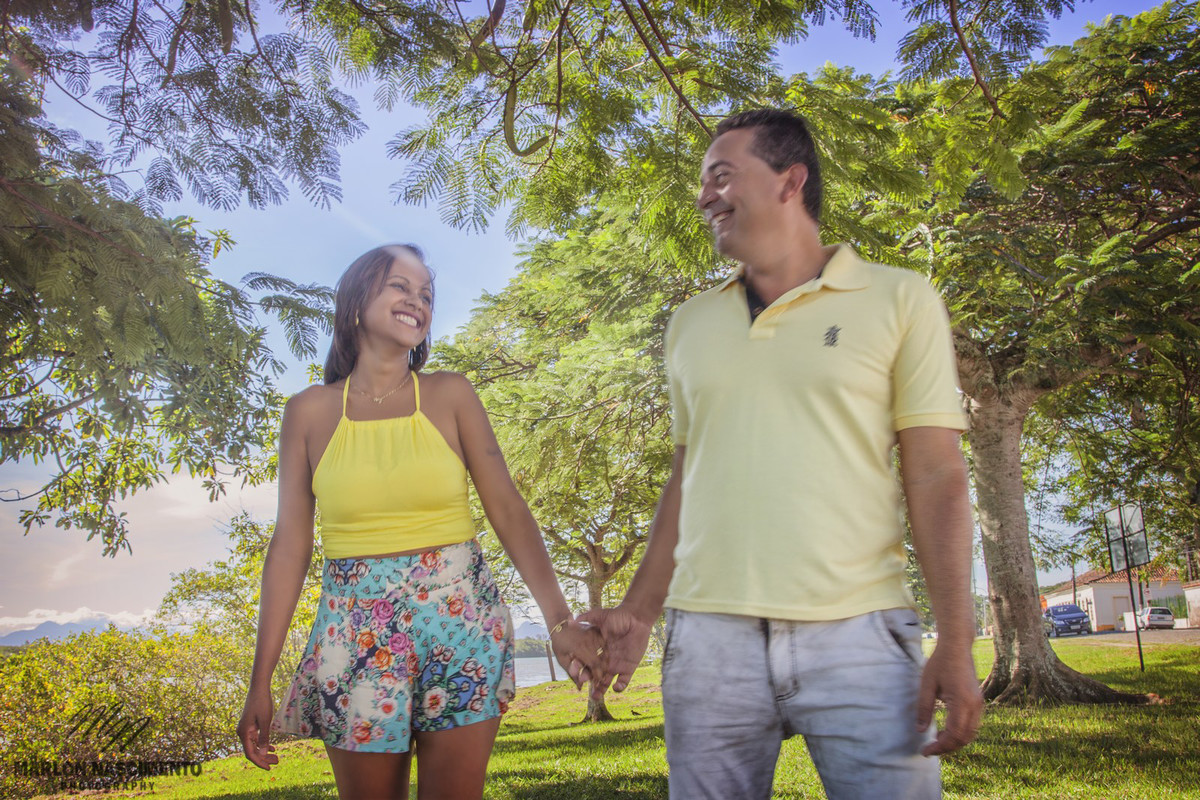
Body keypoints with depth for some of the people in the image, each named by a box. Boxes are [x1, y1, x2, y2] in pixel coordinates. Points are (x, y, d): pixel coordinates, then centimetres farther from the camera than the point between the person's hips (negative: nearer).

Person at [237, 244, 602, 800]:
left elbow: (509, 510, -3)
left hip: (461, 623, 0)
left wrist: (559, 620, -16)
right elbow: (290, 545, 3)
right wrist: (260, 682, 1)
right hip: (356, 633, 0)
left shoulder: (451, 395, 2)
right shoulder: (311, 410, 3)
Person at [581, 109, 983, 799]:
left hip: (858, 637, -3)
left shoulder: (900, 300, 3)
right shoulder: (691, 324, 14)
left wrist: (956, 643, -9)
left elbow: (937, 476, -2)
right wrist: (640, 611, 14)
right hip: (709, 636, 3)